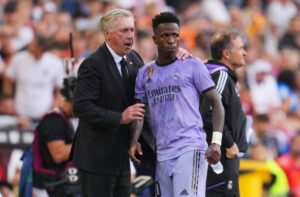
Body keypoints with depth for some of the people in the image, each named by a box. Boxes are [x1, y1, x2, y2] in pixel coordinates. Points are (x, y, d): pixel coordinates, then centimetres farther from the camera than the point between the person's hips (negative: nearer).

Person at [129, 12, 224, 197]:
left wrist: (216, 142, -9)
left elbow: (216, 103, 2)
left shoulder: (193, 65, 3)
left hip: (191, 148, -5)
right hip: (163, 153, 5)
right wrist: (135, 139, -1)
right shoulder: (145, 74, 16)